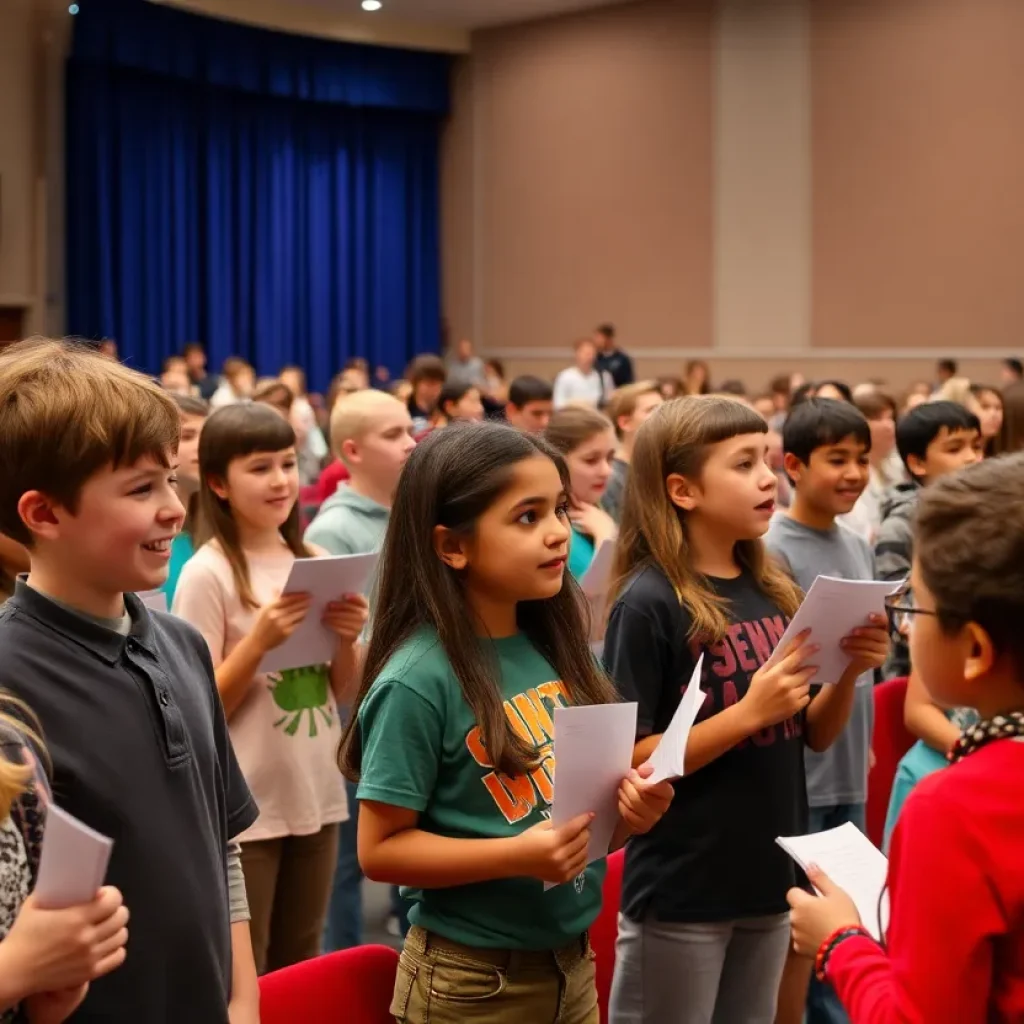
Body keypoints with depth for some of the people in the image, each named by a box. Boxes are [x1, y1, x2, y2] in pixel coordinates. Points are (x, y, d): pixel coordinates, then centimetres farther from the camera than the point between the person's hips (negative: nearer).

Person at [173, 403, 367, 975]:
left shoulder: (315, 561, 6)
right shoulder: (208, 574, -11)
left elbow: (344, 693, 10)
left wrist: (347, 640, -9)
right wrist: (259, 639, -24)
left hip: (317, 795, 6)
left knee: (301, 971, 15)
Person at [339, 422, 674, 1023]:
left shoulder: (552, 649, 0)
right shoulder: (419, 680, -19)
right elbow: (379, 849, -16)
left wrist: (626, 810, -9)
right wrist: (518, 855, -25)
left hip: (571, 961, 6)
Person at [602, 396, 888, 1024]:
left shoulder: (773, 591, 4)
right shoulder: (649, 603, -15)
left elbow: (813, 737, 11)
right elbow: (626, 764, -16)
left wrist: (851, 672, -8)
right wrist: (750, 711, -24)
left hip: (768, 878, 6)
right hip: (679, 893, -6)